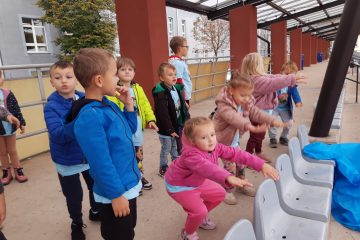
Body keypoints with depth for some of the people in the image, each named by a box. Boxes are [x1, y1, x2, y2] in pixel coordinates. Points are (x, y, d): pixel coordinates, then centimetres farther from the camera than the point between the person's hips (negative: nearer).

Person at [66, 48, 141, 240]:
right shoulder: (90, 117, -27)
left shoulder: (108, 104, 1)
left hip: (128, 185, 9)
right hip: (115, 193, -9)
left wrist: (128, 105, -1)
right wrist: (116, 195, -19)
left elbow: (130, 130, 13)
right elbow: (100, 163, -27)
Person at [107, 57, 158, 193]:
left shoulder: (138, 88, 6)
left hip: (137, 130, 6)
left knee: (139, 155, 21)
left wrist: (151, 119, -4)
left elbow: (145, 105, 7)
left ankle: (139, 177, 41)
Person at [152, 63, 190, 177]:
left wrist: (185, 121, 9)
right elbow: (163, 114, -25)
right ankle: (163, 168, 27)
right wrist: (170, 129, -22)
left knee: (175, 147, 22)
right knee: (166, 149, 9)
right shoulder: (160, 93, -23)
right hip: (166, 128, -7)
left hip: (177, 125, 7)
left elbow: (182, 107, 11)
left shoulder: (177, 88, 3)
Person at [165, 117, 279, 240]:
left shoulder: (215, 147, -19)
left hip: (196, 182, 8)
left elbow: (236, 153, -22)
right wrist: (228, 178, -76)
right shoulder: (191, 155, -42)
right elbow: (207, 168, -60)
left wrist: (262, 165, -28)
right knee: (199, 211, -18)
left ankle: (200, 217, 34)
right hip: (178, 185, -7)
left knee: (219, 194, 13)